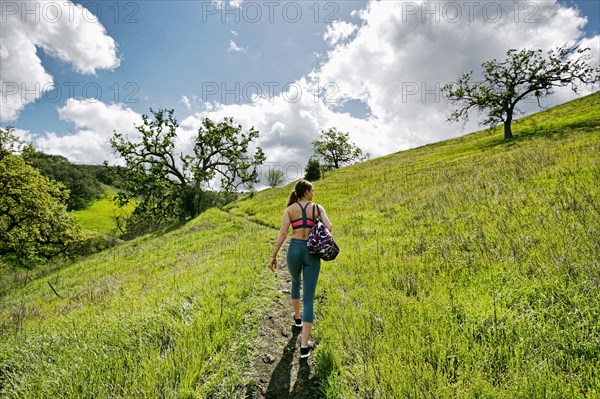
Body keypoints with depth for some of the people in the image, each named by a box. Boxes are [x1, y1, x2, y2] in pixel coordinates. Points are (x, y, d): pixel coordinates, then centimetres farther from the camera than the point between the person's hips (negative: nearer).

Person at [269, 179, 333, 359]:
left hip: (294, 251, 1)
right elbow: (329, 227, -10)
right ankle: (304, 346, 2)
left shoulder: (290, 209, 4)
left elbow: (283, 232, -7)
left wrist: (274, 256, -6)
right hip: (312, 253, -1)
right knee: (308, 298, 3)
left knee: (295, 282, 34)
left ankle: (297, 317, 51)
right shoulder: (318, 208, 4)